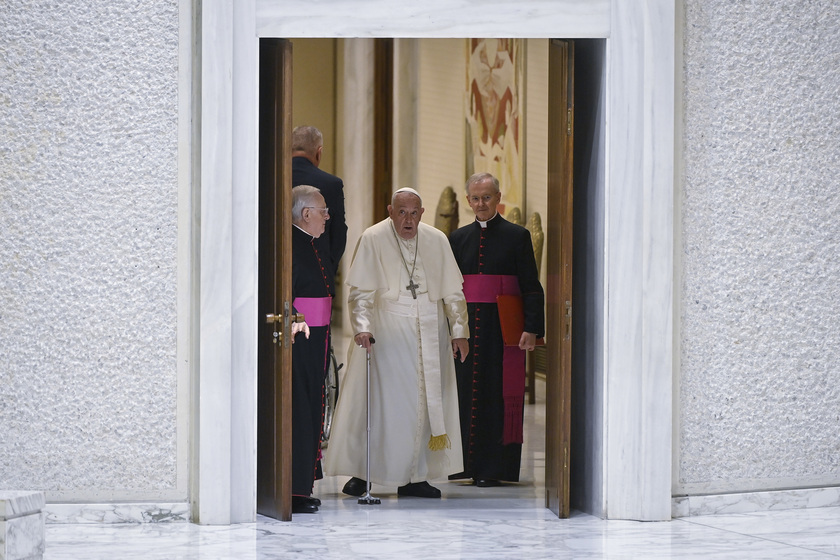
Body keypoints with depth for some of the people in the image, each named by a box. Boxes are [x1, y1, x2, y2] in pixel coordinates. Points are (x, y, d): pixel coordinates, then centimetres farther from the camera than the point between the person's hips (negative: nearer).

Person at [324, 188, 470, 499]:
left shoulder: (437, 241, 5)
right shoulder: (373, 239, -5)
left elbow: (453, 292, 9)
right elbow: (360, 292, -9)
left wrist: (459, 331, 1)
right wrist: (362, 327, -23)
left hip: (430, 333, 4)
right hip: (387, 331, -4)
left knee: (426, 403, 4)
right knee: (378, 401, -3)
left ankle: (413, 478, 10)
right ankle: (361, 473, 7)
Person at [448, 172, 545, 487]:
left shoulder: (517, 236, 1)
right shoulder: (458, 239, 13)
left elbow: (531, 287, -4)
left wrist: (532, 328, -13)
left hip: (502, 329, -4)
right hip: (466, 328, 4)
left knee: (498, 396, -3)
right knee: (466, 394, 4)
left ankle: (494, 469, 0)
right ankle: (469, 464, 12)